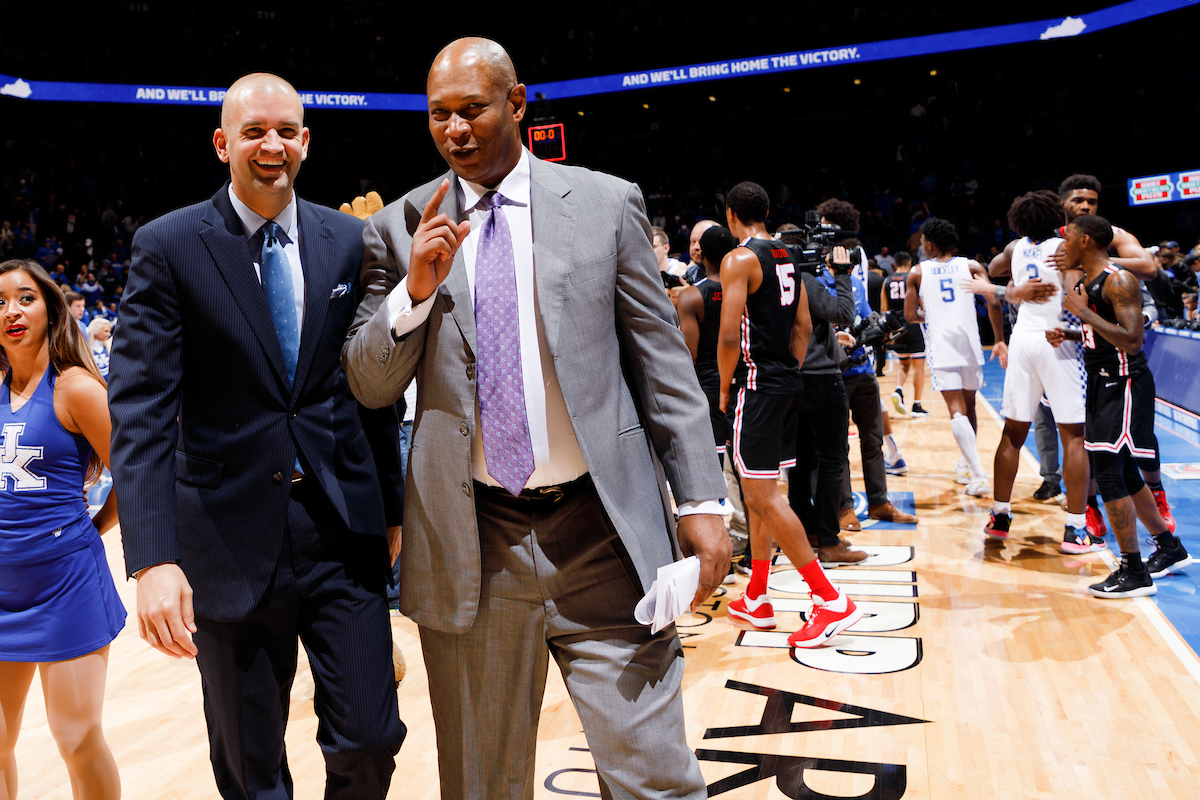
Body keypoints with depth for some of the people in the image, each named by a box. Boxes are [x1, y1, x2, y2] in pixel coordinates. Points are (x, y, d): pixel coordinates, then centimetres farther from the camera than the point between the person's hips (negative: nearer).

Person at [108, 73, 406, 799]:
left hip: (345, 529, 2)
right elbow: (141, 409, -10)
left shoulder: (350, 241, 5)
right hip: (231, 540, -1)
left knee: (370, 740, 6)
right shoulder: (168, 247, -3)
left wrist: (391, 506, 13)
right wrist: (153, 558, -19)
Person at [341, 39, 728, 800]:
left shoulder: (607, 203, 2)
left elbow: (663, 361, 3)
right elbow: (370, 386, 5)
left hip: (603, 534, -1)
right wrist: (415, 292, -13)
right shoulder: (400, 229, 4)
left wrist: (700, 500, -2)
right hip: (472, 545, 2)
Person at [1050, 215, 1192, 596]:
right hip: (1103, 383, 10)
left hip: (1124, 386, -10)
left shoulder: (1119, 281, -17)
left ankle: (1134, 574, -4)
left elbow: (1131, 340, -26)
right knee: (1123, 472, 17)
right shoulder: (1087, 283, 12)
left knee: (1108, 472, -13)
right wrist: (1068, 335, 8)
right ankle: (1170, 549, 34)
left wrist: (1083, 311, -22)